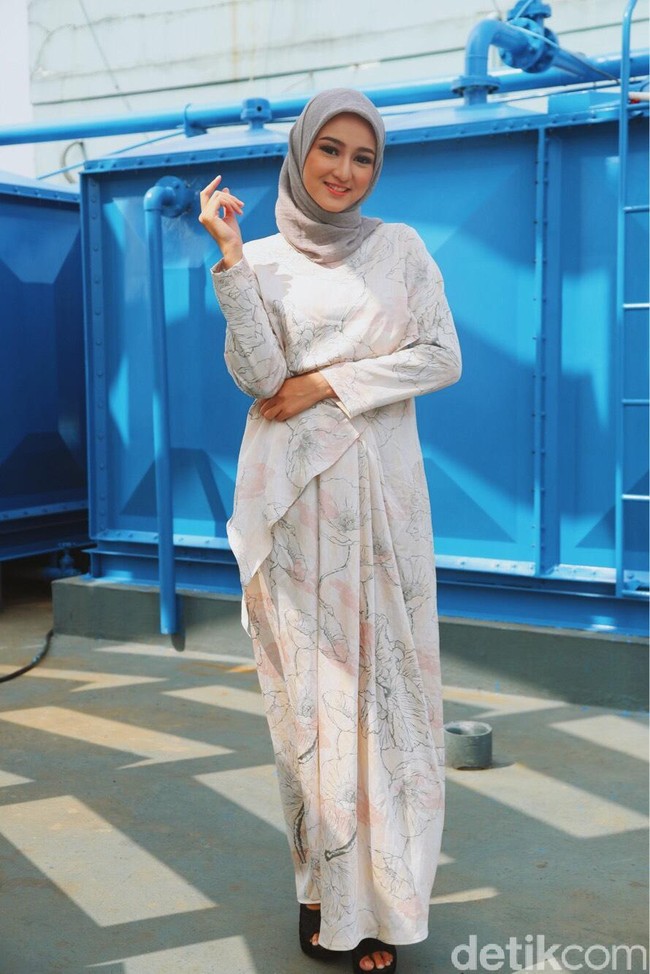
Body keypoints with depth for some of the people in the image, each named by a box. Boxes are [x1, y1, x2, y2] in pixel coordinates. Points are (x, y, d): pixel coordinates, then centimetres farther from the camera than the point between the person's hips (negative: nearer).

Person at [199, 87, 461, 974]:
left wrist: (330, 383, -8)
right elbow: (259, 376, -6)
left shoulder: (400, 248, 8)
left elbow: (443, 358, 0)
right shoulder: (261, 260, 8)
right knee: (307, 685, 2)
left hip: (378, 493, 0)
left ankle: (381, 901, 11)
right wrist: (229, 253, -11)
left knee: (383, 679, 0)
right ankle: (323, 890, 14)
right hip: (292, 498, 0)